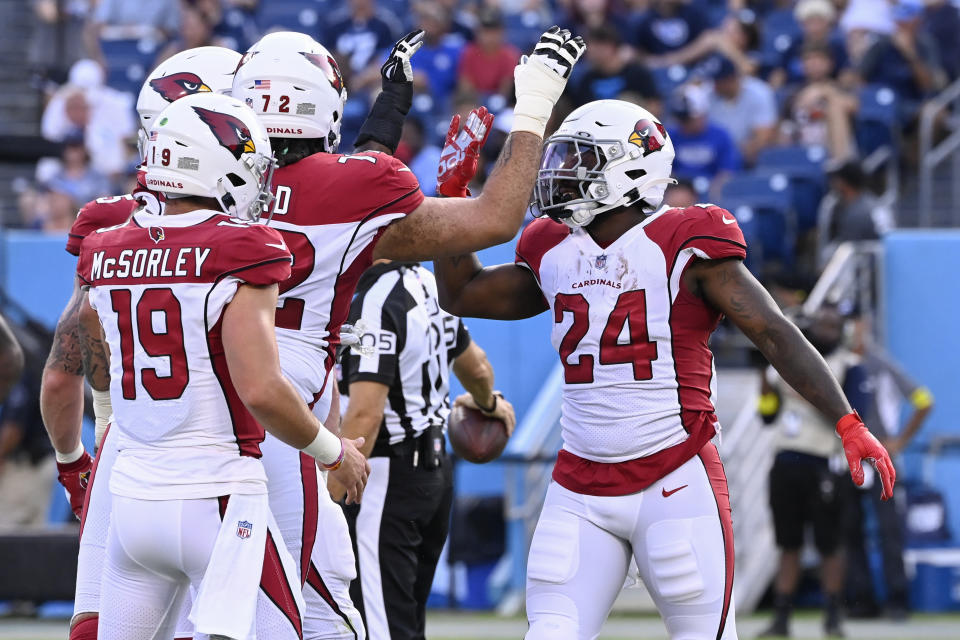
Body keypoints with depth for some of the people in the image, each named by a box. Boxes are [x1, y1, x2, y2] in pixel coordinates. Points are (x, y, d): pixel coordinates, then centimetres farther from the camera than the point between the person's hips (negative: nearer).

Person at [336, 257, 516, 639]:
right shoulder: (428, 285, 8)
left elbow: (366, 414, -26)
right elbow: (475, 367, 24)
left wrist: (326, 501, -25)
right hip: (434, 468, 9)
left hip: (387, 479, -9)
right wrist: (488, 403, 46)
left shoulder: (374, 305, -19)